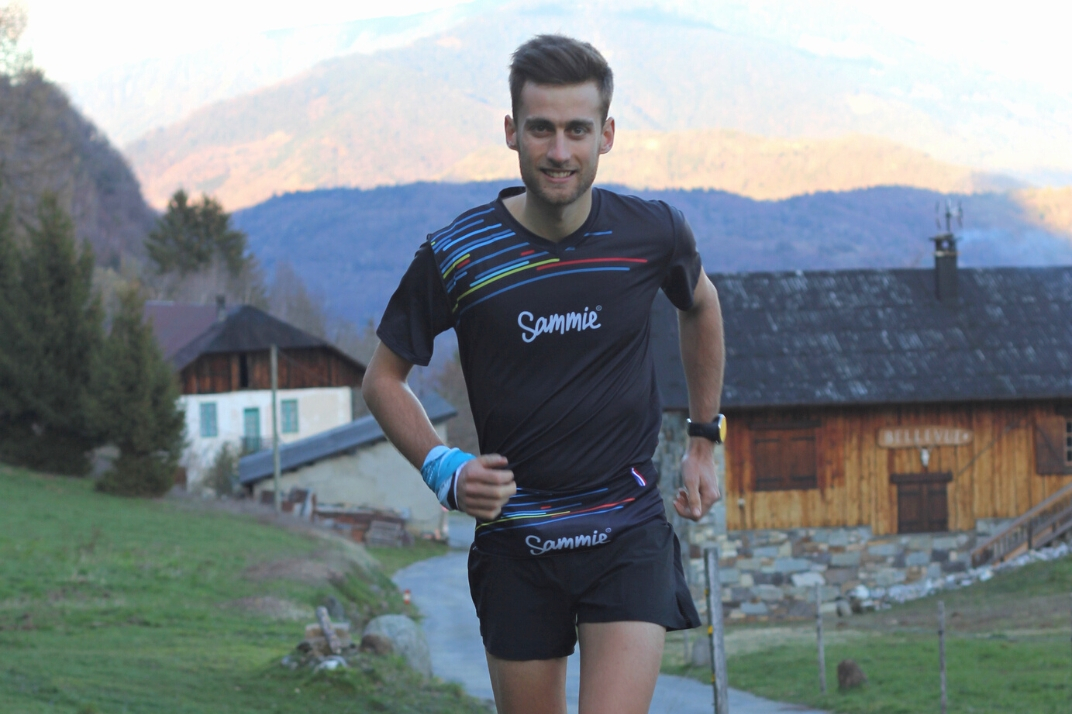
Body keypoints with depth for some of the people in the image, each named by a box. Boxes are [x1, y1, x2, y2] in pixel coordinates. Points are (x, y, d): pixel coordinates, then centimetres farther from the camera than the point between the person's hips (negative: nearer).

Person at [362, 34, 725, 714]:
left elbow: (702, 306, 20)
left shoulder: (655, 234, -4)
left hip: (629, 533, -1)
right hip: (515, 541, 1)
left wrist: (705, 443, 21)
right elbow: (384, 379, 6)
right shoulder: (455, 255, -9)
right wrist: (443, 469, -10)